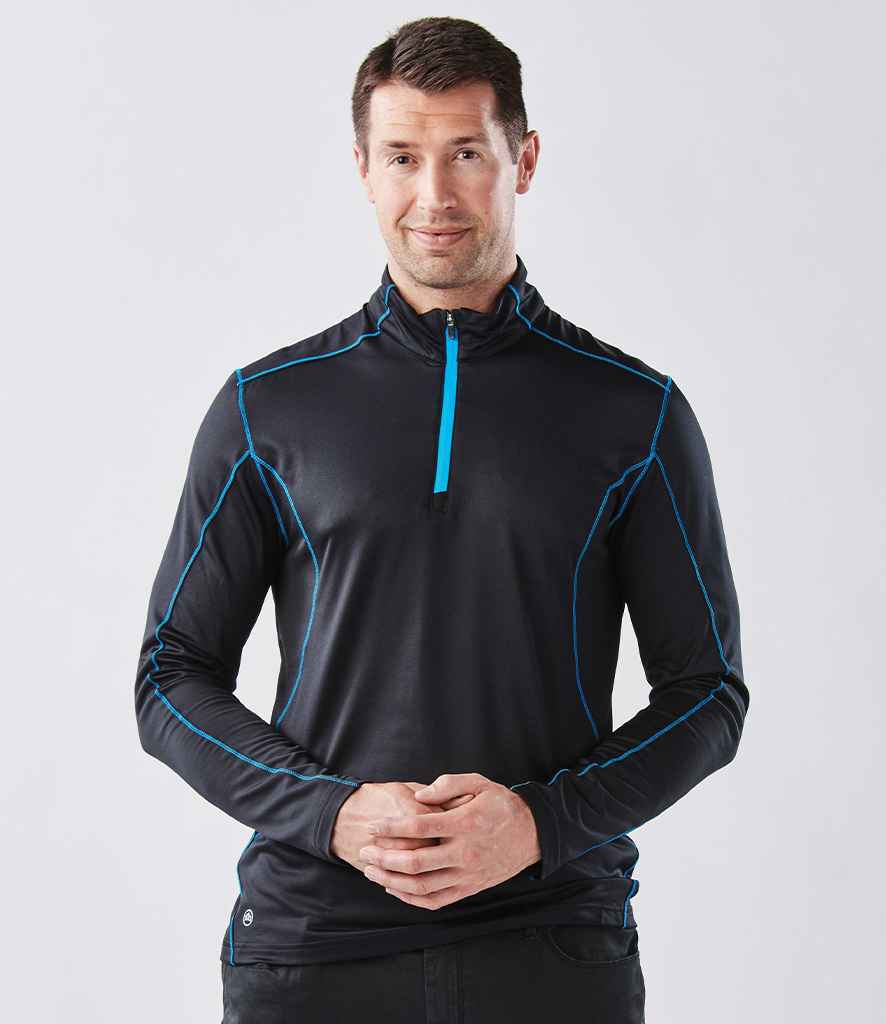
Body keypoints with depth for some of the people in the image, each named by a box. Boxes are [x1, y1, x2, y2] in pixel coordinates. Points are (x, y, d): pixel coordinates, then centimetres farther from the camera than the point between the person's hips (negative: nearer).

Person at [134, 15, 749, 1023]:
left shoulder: (635, 411, 2)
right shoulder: (268, 408, 3)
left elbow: (707, 691, 4)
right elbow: (173, 677, 5)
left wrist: (541, 821, -11)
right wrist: (334, 813, -11)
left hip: (553, 936, 0)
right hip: (310, 937, 1)